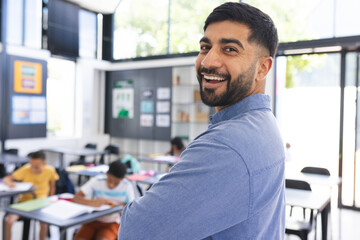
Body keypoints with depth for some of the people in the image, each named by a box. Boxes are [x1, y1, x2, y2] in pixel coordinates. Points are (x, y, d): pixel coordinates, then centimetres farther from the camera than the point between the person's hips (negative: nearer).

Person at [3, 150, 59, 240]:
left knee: (44, 221, -29)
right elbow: (5, 179, -13)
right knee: (9, 221, -22)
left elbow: (52, 187, 4)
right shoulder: (25, 169, -15)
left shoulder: (50, 170, -13)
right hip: (24, 201, 1)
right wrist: (9, 183, -35)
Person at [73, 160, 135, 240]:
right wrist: (93, 202, -35)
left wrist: (118, 204, -24)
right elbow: (76, 198, -17)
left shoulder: (127, 186, -11)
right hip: (94, 220, 2)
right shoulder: (96, 182, -10)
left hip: (113, 223, -1)